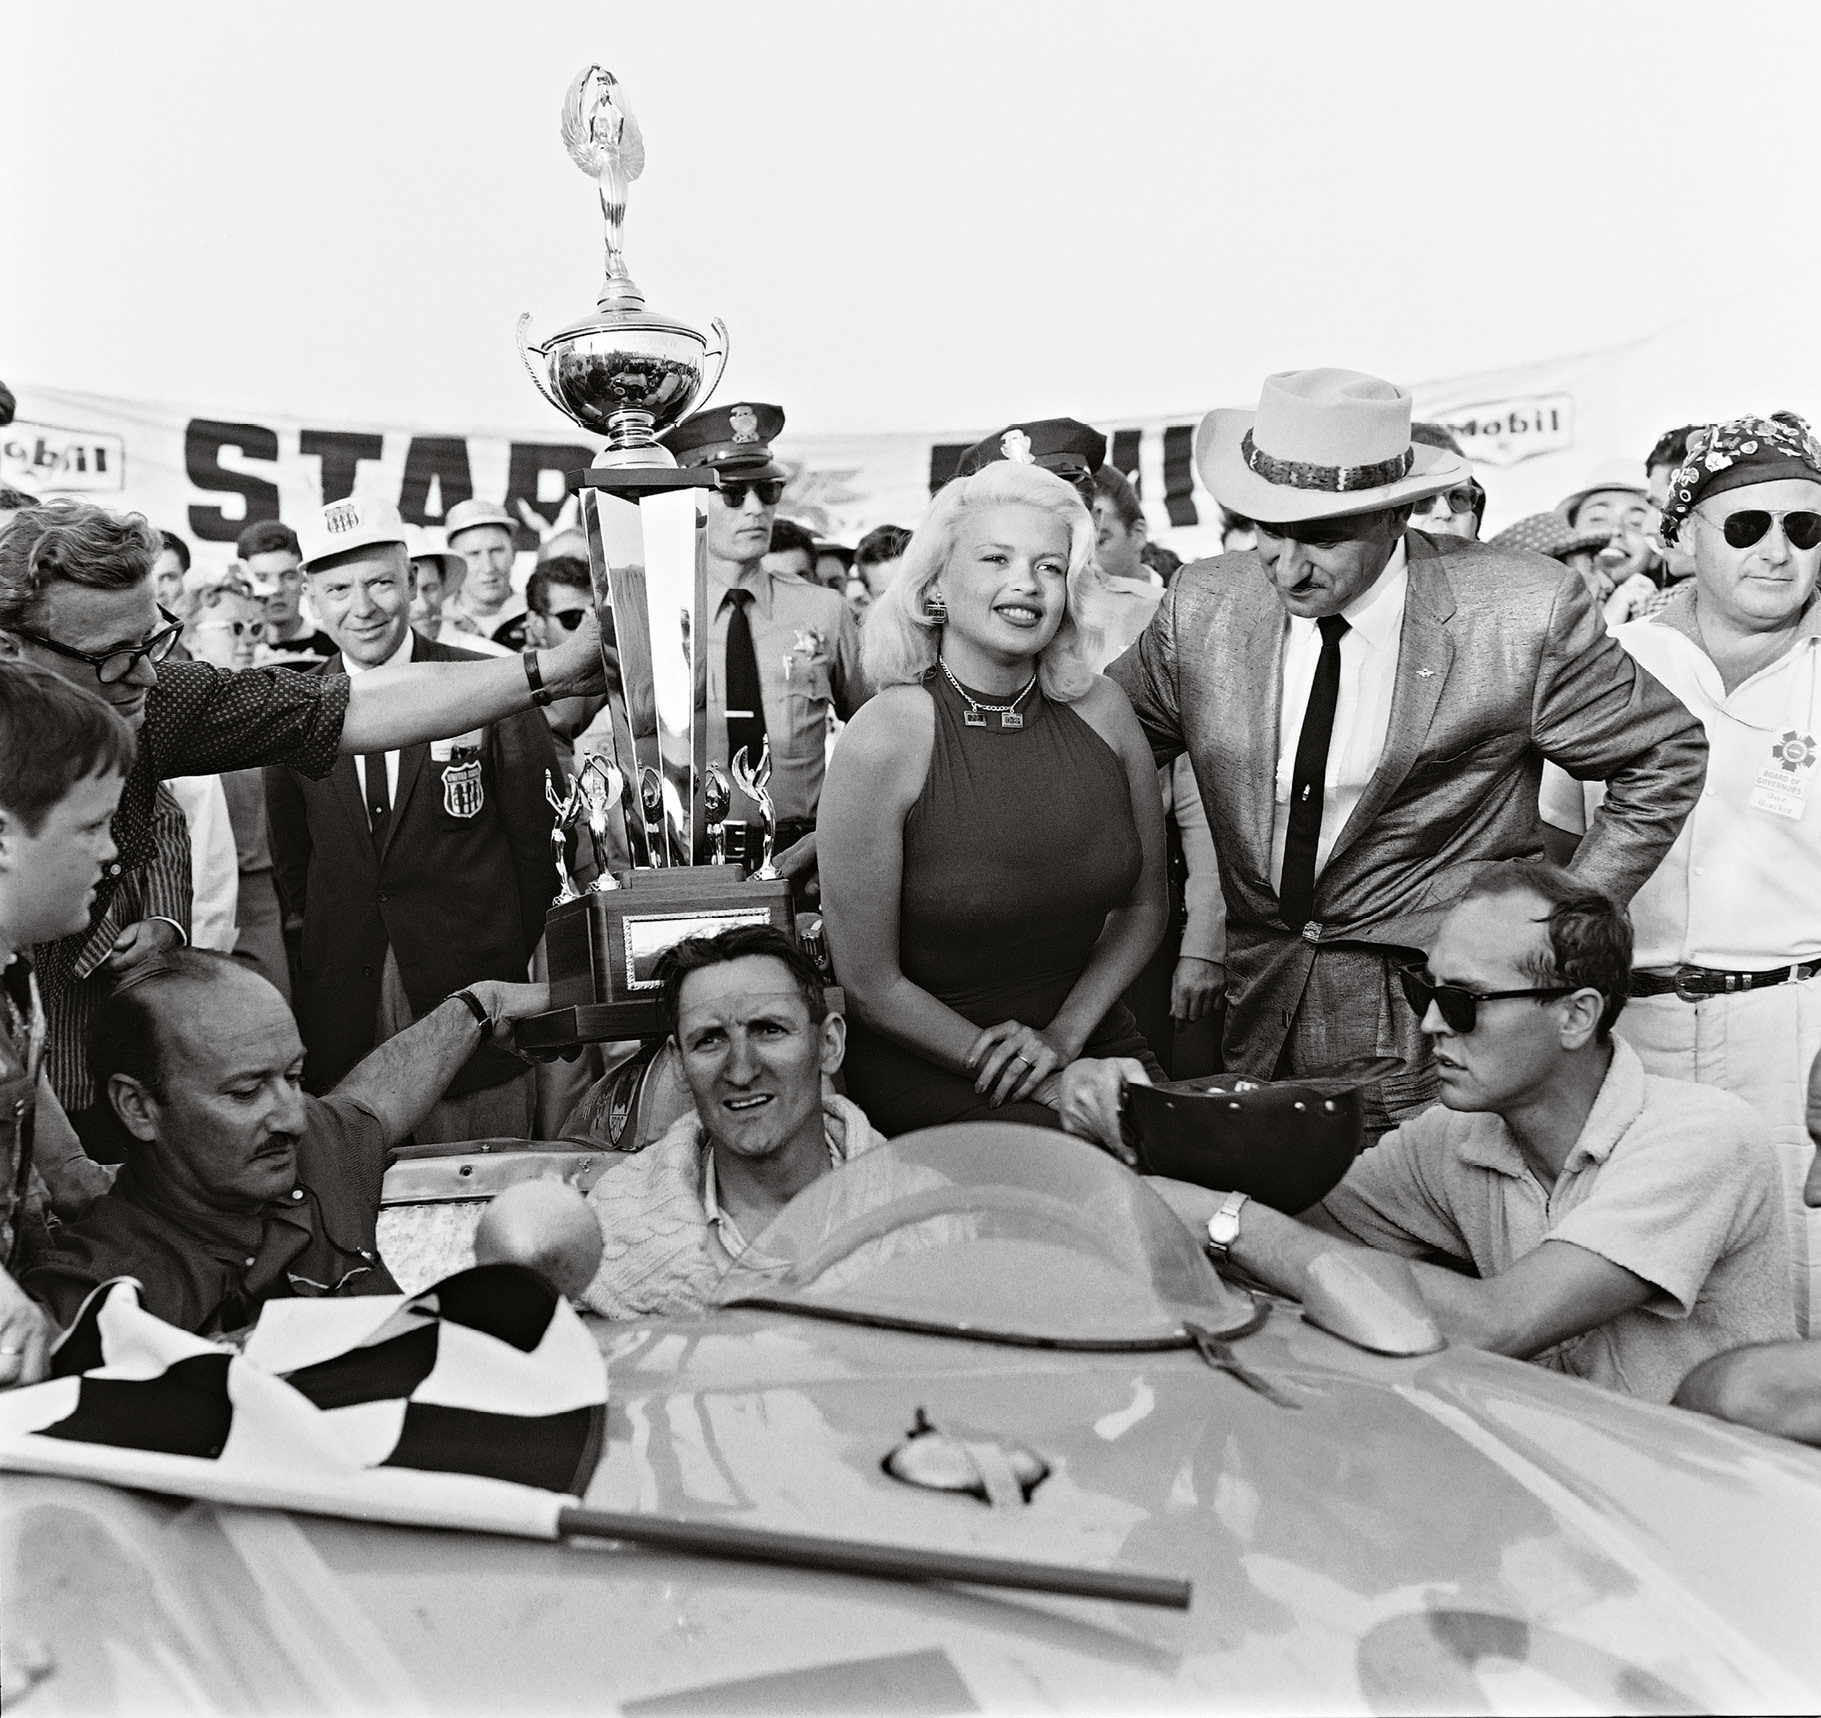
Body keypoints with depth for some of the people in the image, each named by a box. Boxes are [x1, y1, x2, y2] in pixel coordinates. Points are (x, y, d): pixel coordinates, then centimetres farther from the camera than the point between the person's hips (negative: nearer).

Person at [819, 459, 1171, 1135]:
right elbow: (870, 983, -12)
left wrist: (1064, 1035, -5)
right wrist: (1019, 1074, -13)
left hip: (1088, 1035, 5)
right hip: (924, 1066, -5)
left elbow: (1143, 907, 8)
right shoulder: (881, 743, -17)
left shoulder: (1100, 710, -3)